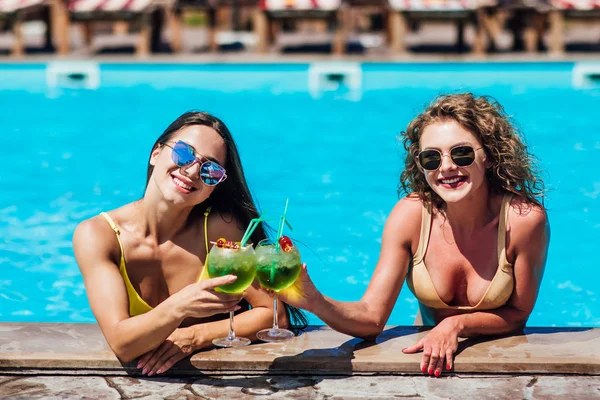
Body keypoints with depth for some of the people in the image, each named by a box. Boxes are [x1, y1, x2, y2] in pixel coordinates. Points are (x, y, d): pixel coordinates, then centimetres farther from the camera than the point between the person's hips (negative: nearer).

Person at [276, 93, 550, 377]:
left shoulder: (524, 218, -20)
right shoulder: (410, 215, -15)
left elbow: (518, 313, -7)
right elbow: (372, 317, -18)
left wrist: (456, 325, -22)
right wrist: (315, 302, -35)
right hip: (430, 355, 0)